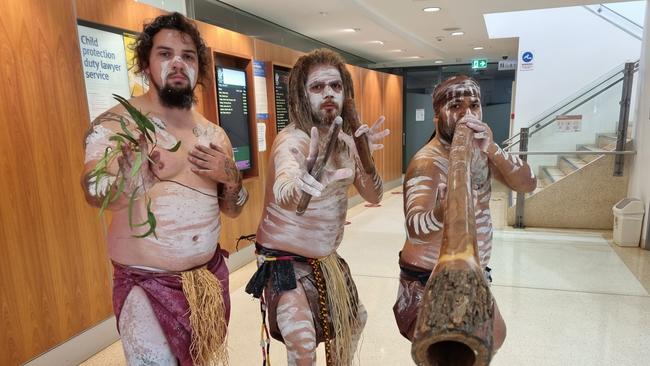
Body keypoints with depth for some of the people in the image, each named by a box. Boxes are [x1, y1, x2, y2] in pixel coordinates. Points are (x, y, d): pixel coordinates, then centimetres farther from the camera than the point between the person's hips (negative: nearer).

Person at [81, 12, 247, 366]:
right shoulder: (115, 123, -11)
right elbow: (98, 196, -28)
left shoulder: (214, 134, 3)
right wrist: (135, 158, -48)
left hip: (210, 277, 5)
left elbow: (233, 209, 8)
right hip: (148, 286, -5)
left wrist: (230, 177, -12)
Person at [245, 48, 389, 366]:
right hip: (284, 259, -7)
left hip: (326, 258, 7)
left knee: (352, 323, 21)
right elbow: (282, 194, -48)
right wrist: (299, 182, -72)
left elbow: (373, 197, -7)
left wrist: (365, 159, -26)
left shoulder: (346, 139, -4)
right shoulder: (292, 140, -26)